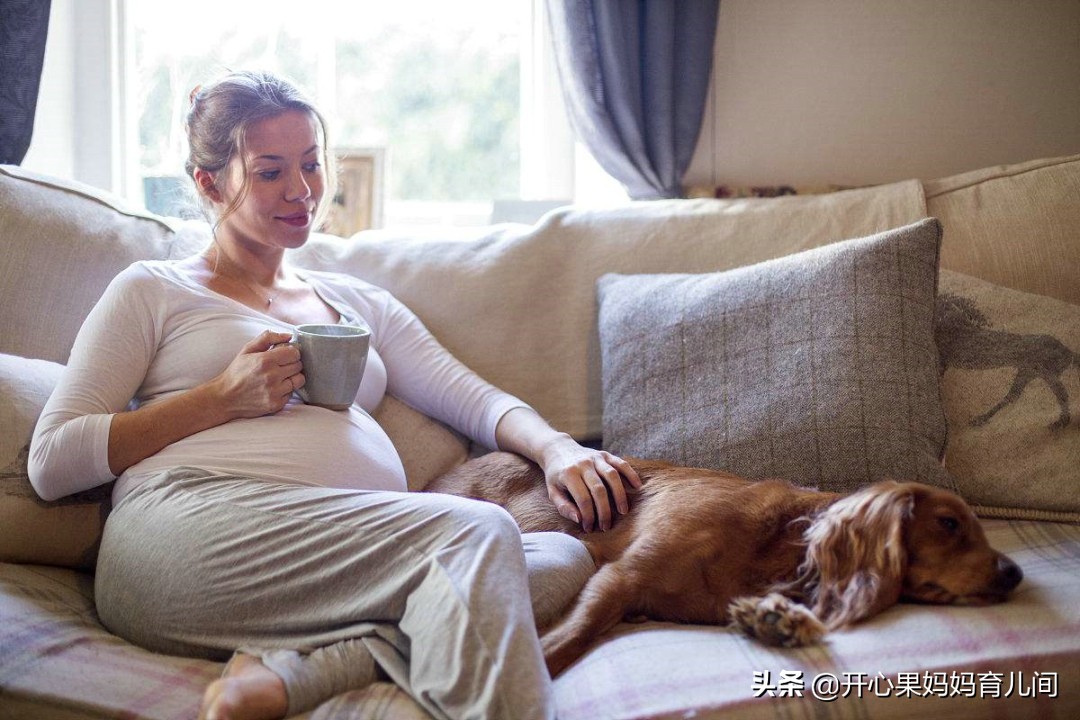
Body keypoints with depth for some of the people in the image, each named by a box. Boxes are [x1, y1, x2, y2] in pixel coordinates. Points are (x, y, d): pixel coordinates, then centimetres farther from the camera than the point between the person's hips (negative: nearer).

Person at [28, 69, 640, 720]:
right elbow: (51, 462, 8)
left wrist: (555, 447, -3)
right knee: (477, 532, -28)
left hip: (355, 562, 6)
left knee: (565, 558, -23)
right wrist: (222, 399, -2)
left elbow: (474, 398, 20)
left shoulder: (361, 304, 32)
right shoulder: (154, 291, 18)